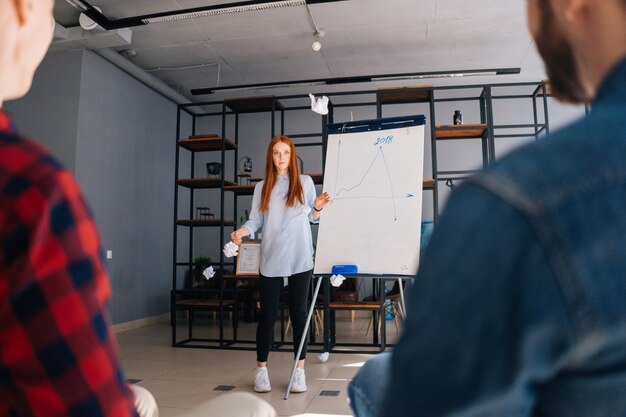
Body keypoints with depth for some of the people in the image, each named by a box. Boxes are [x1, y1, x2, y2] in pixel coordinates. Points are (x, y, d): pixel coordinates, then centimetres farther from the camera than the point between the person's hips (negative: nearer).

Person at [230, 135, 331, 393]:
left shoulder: (304, 182, 7)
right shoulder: (262, 187, 9)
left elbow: (312, 219, 10)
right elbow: (255, 220, 4)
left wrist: (318, 207, -10)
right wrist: (241, 232, -16)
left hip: (300, 258, 0)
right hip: (271, 260, 1)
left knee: (298, 313, 5)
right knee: (267, 315, 4)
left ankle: (299, 371, 14)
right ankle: (261, 370, 17)